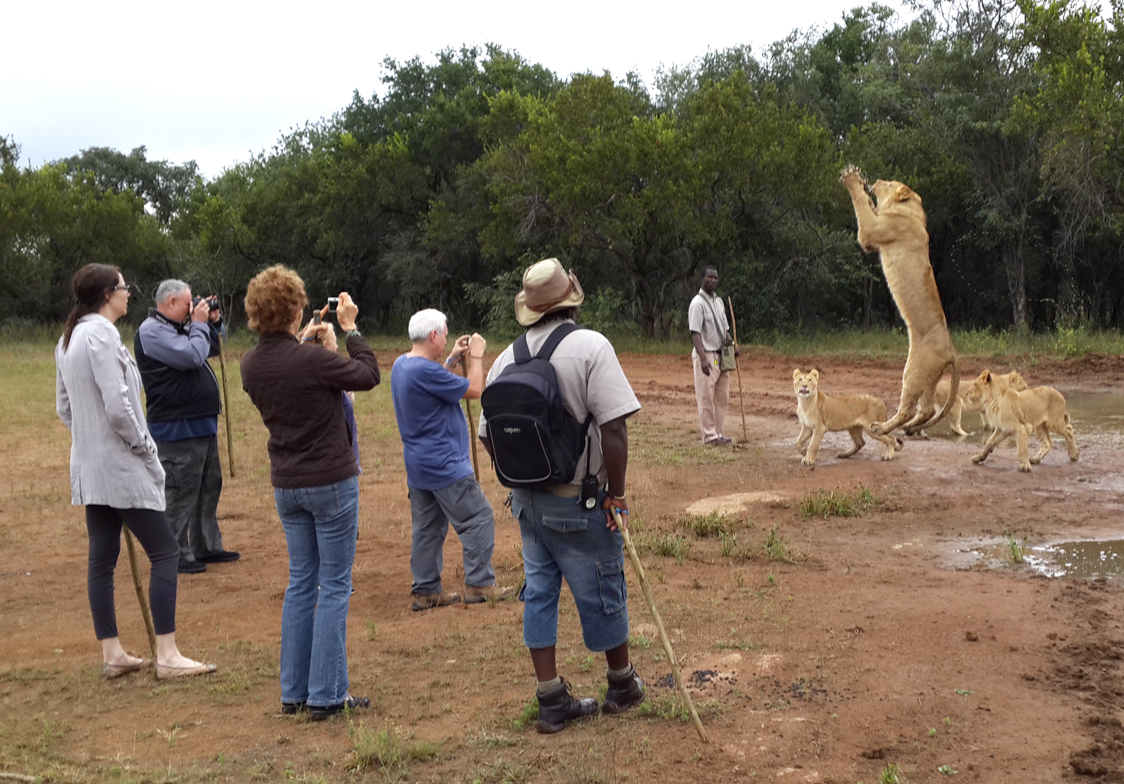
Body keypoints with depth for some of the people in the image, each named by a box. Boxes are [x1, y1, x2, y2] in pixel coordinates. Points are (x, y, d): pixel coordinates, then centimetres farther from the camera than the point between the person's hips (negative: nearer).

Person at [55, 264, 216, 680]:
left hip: (89, 466, 9)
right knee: (164, 552, -4)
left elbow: (64, 406, 18)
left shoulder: (68, 340, 12)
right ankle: (167, 656, -4)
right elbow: (118, 406, -22)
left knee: (102, 559, 10)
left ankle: (112, 654, 15)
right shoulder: (101, 334, -17)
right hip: (121, 465, -9)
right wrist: (144, 445, -10)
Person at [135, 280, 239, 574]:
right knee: (180, 493, -5)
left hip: (202, 424, 10)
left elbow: (212, 348, 27)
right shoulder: (152, 331, -14)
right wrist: (199, 324, -11)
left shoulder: (178, 327, 17)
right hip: (176, 428, -10)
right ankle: (177, 555, 2)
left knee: (209, 487, 16)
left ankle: (207, 547, 26)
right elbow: (192, 356, -24)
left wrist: (214, 323, 11)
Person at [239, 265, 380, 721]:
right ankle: (326, 695, 5)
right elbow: (369, 375, -7)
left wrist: (303, 342, 19)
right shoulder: (313, 361, -22)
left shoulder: (250, 365, -2)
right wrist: (350, 328, 3)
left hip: (286, 486, 7)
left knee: (301, 582, 16)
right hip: (330, 482, -6)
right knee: (334, 586, 2)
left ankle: (293, 692, 20)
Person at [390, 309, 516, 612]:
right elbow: (474, 390, -16)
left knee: (427, 527, 13)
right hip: (445, 466, -10)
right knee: (478, 519, 0)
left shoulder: (401, 365, 7)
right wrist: (476, 356, -3)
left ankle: (424, 591, 17)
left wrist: (453, 359, 17)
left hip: (418, 466, 10)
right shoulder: (426, 371, -23)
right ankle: (478, 583, 3)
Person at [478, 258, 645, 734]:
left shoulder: (507, 358, 2)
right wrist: (616, 494, -12)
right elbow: (613, 428, -21)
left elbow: (487, 435, 7)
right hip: (579, 500, -5)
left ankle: (552, 702, 19)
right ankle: (622, 685, 30)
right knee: (602, 591, 12)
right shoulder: (590, 346, -15)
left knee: (539, 592, 13)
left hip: (527, 498, 6)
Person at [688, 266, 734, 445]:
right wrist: (703, 359, -25)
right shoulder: (698, 303, -12)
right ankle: (709, 436, 0)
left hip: (720, 355, 8)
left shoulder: (718, 301, 14)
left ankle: (717, 433, 17)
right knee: (706, 398, -4)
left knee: (722, 397, 10)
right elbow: (695, 333, -18)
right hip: (706, 355, -8)